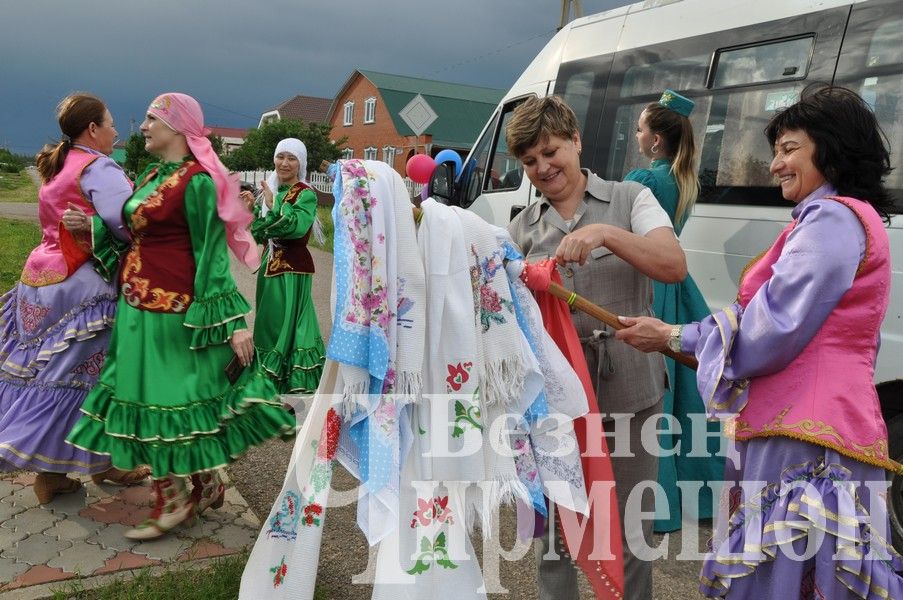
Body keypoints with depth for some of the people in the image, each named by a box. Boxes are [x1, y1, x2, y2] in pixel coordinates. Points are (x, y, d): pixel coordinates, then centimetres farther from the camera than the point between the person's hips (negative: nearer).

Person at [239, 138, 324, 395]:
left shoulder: (306, 194, -9)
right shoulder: (271, 190, 11)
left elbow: (297, 226, -27)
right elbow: (260, 234, 10)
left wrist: (274, 204, -23)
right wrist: (253, 208, -3)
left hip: (292, 269, -7)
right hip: (269, 266, 7)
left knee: (286, 323, -3)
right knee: (269, 323, 14)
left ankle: (292, 386, 7)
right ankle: (270, 380, 28)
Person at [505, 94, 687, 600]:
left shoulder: (629, 199, 2)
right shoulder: (523, 228, 10)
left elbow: (675, 266, -13)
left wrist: (605, 233, -25)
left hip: (629, 392, -2)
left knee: (629, 530, 10)